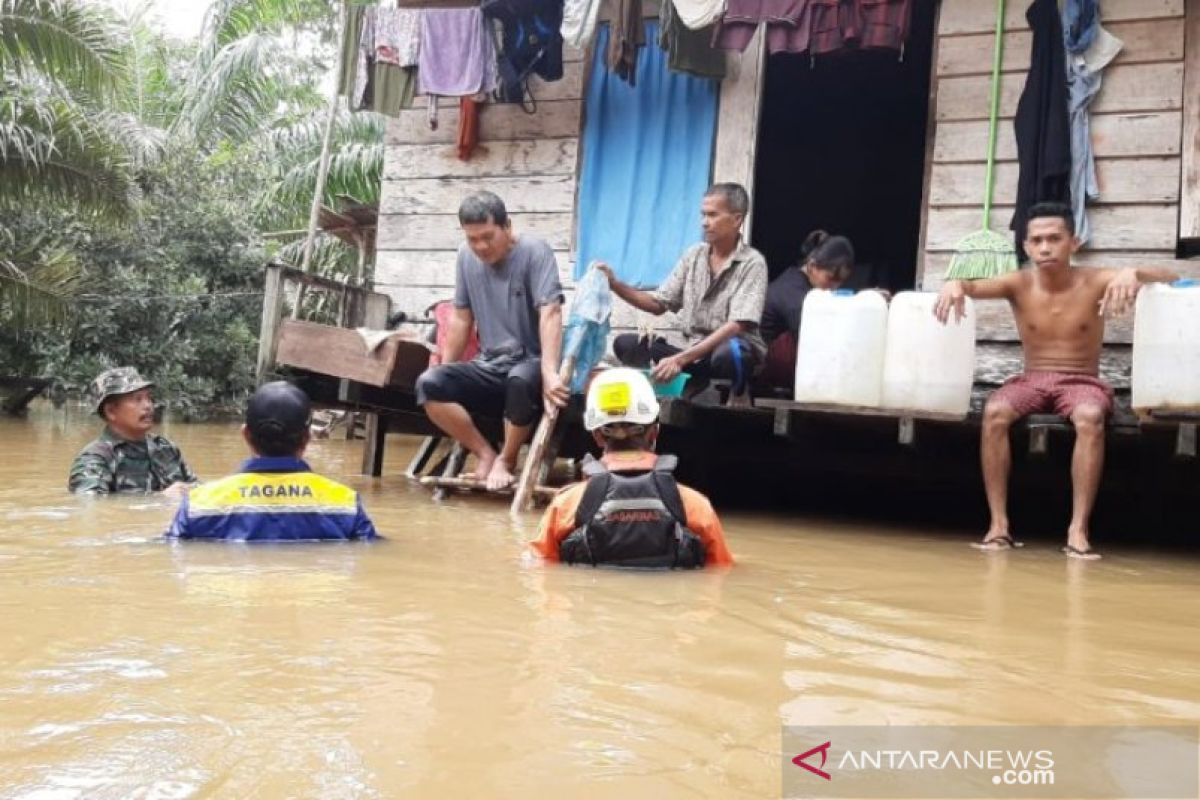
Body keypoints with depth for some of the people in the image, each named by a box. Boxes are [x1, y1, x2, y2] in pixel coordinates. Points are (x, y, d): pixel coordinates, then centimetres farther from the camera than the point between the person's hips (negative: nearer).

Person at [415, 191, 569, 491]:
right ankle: (485, 453, -6)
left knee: (521, 380, -40)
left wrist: (549, 372, -33)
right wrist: (445, 369, 9)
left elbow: (550, 313, -22)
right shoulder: (467, 256, 5)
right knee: (429, 383, -21)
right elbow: (461, 317, 12)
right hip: (488, 365, 5)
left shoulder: (534, 251, -11)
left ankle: (506, 460, -12)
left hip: (530, 362, -4)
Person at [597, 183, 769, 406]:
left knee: (728, 352, -41)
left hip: (736, 352, -4)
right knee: (626, 344, -12)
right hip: (696, 353, 5)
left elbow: (736, 326, -21)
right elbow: (659, 304, 9)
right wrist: (616, 284, -7)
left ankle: (739, 391, -7)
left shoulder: (752, 263, -10)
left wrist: (680, 359, -30)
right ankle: (694, 382, 1)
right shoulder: (694, 255, 6)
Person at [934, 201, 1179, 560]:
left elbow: (1169, 278, -11)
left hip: (1082, 382, -1)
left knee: (1090, 419, -36)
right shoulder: (1018, 284, 0)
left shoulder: (1095, 282, -5)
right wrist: (955, 283, -39)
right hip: (1031, 381, 1)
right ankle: (999, 524, -26)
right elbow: (975, 286, -13)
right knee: (994, 413, -31)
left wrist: (1132, 273, -34)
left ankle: (1078, 529, -30)